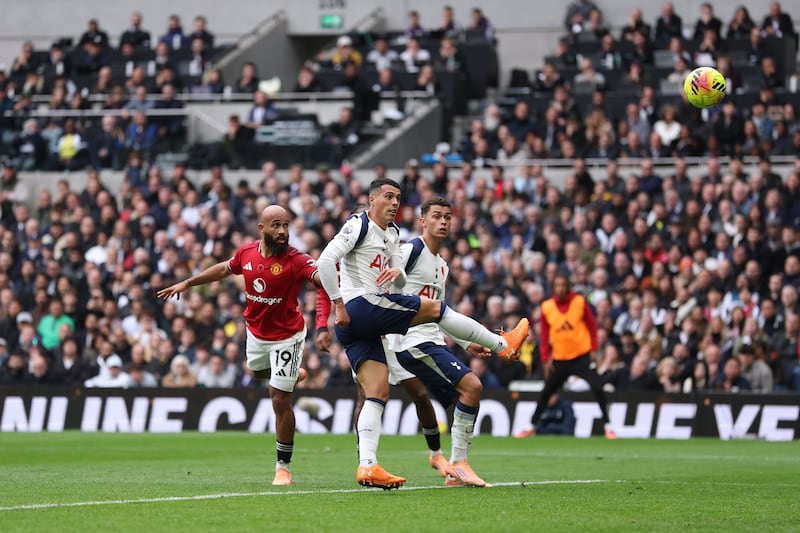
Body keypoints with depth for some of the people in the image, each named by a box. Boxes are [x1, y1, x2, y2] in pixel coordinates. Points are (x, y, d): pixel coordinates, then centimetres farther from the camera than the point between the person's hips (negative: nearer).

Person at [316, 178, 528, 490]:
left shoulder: (392, 234, 22)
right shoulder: (358, 226, -5)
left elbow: (400, 283, 20)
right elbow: (325, 261, -15)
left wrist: (397, 273, -5)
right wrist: (338, 304, -16)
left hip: (361, 326, 9)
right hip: (361, 306, -9)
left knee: (377, 393, 0)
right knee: (435, 308, -2)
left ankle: (367, 465, -10)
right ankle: (503, 344, 10)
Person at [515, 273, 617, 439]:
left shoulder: (580, 302, -5)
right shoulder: (547, 307, -1)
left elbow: (592, 326, 1)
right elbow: (544, 335, 6)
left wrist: (593, 349, -6)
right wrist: (546, 359, 2)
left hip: (582, 356, -2)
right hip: (560, 359, 2)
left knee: (597, 388, -14)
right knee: (546, 392, 8)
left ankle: (607, 426, -5)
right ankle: (532, 426, 24)